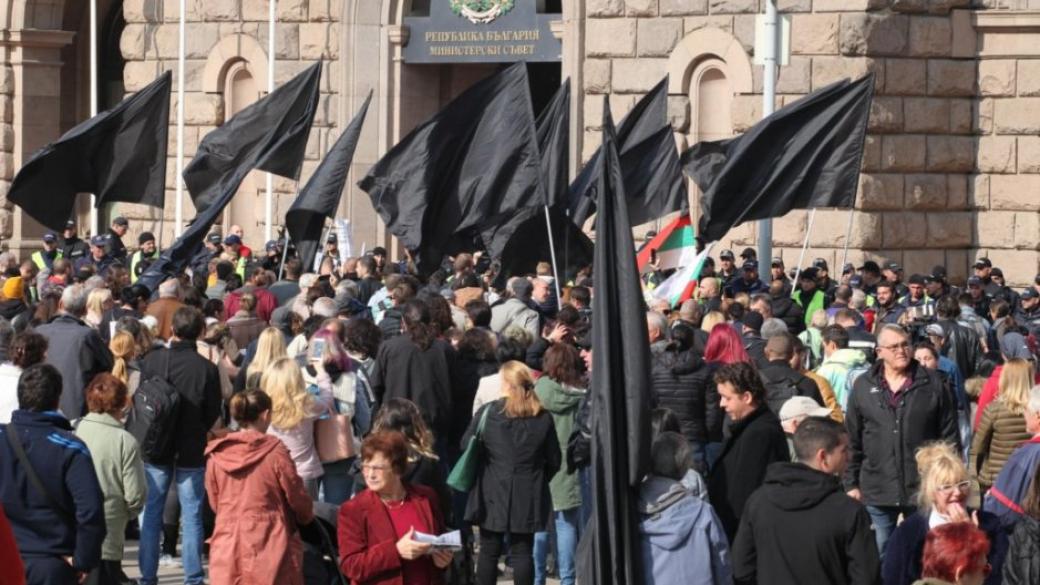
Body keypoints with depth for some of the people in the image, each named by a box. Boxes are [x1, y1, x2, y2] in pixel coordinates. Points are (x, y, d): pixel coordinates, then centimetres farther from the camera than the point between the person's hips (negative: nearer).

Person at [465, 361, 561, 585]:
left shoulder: (488, 412, -8)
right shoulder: (543, 418, -1)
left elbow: (467, 445, -1)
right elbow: (554, 461, 4)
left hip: (493, 493, -1)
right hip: (528, 496, 1)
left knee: (489, 550, 8)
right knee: (522, 551, 5)